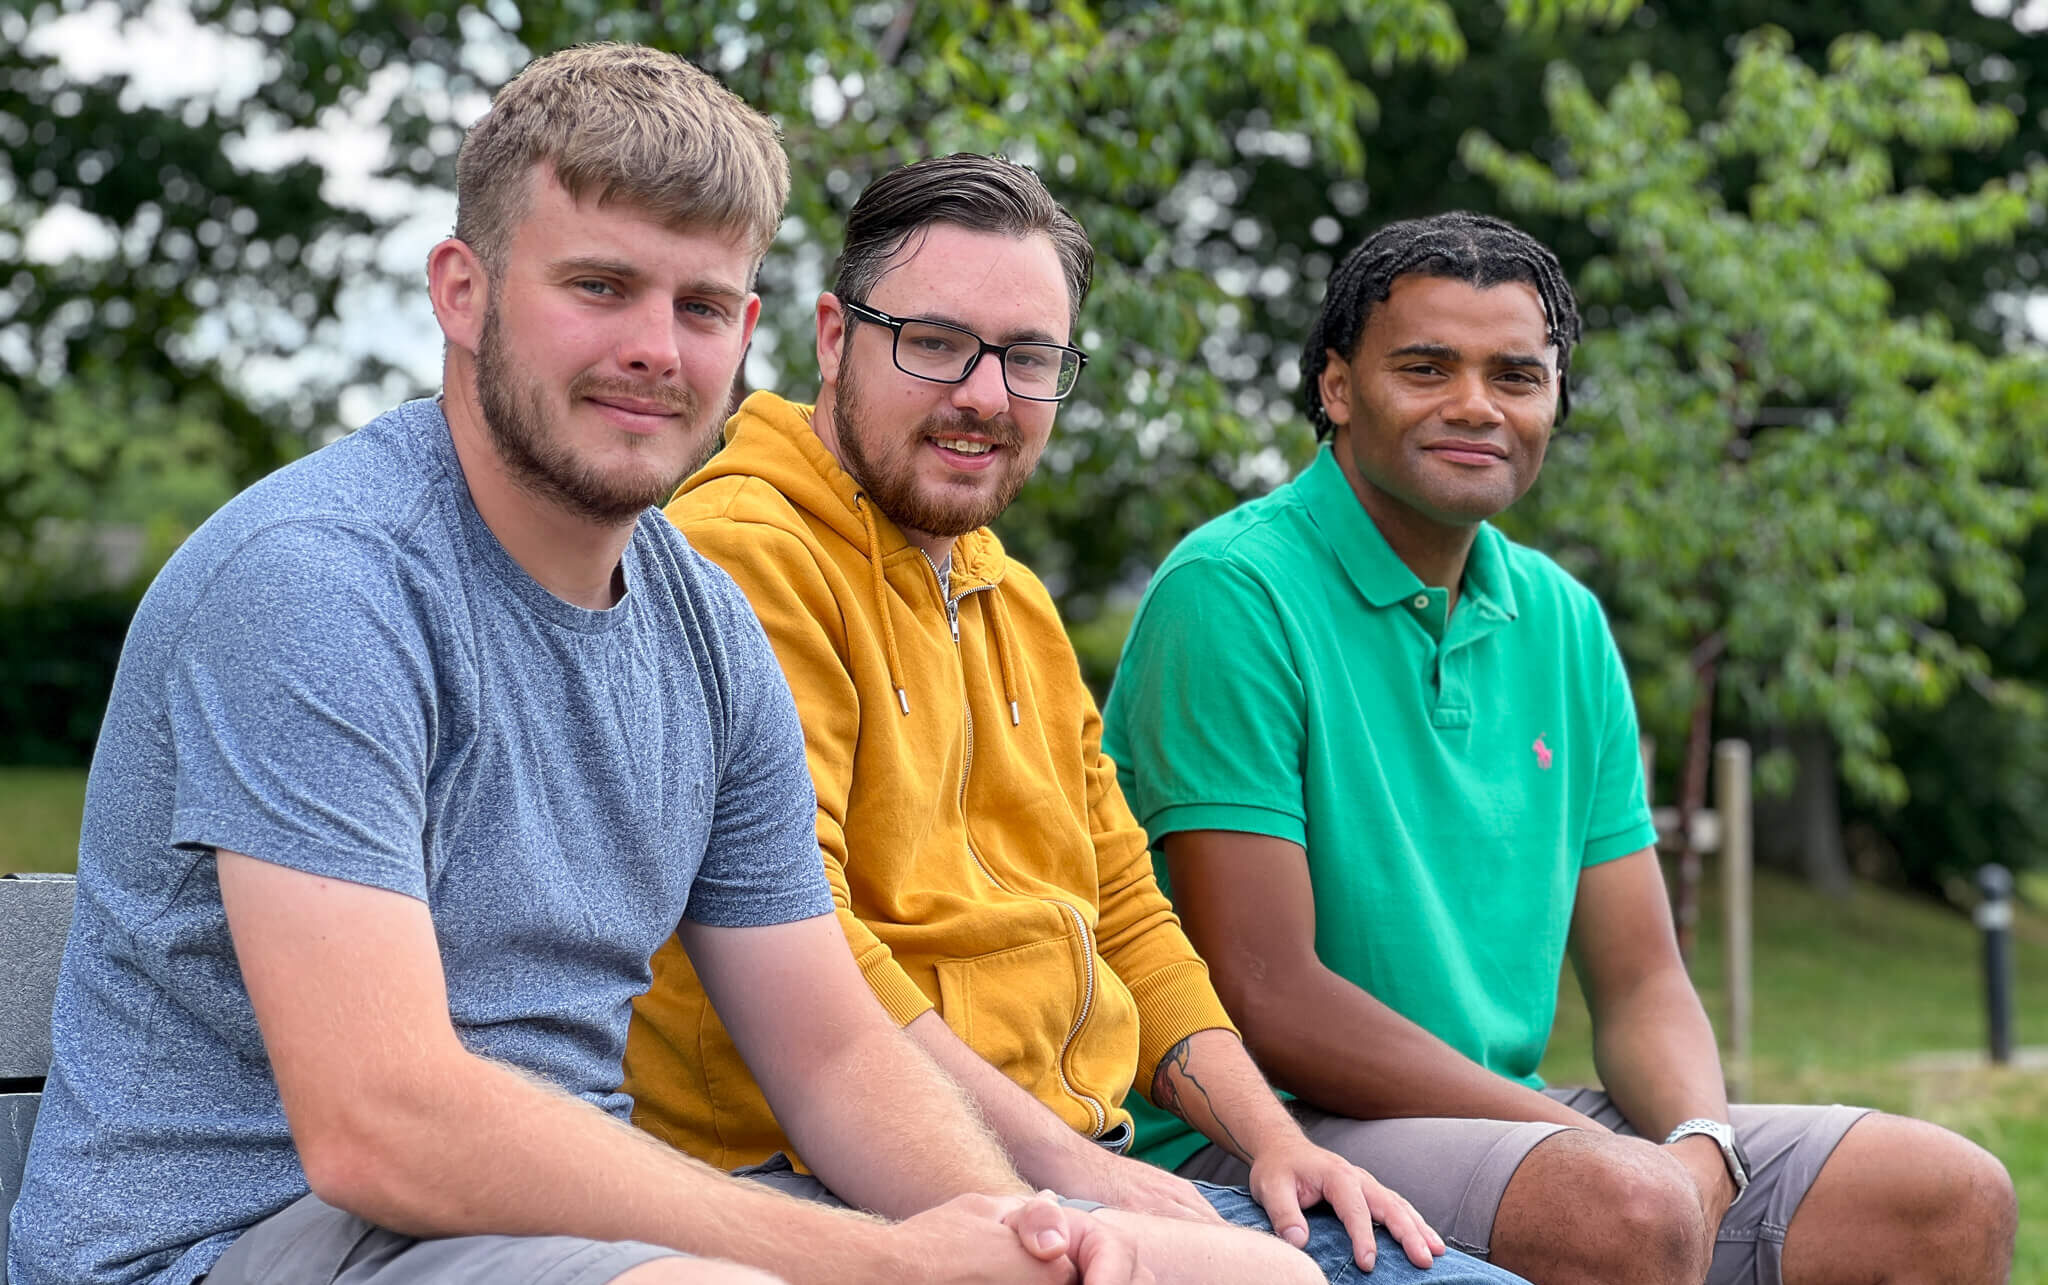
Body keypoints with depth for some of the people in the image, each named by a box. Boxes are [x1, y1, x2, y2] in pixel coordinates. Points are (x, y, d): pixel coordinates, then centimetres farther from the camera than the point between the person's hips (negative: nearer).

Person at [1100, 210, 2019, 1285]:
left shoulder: (1562, 622, 10)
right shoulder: (1233, 593, -12)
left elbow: (1640, 986, 10)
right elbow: (1262, 996, -19)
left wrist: (1702, 1151, -12)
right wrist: (1595, 1147, -19)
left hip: (1511, 1112, 7)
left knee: (1956, 1199, 0)